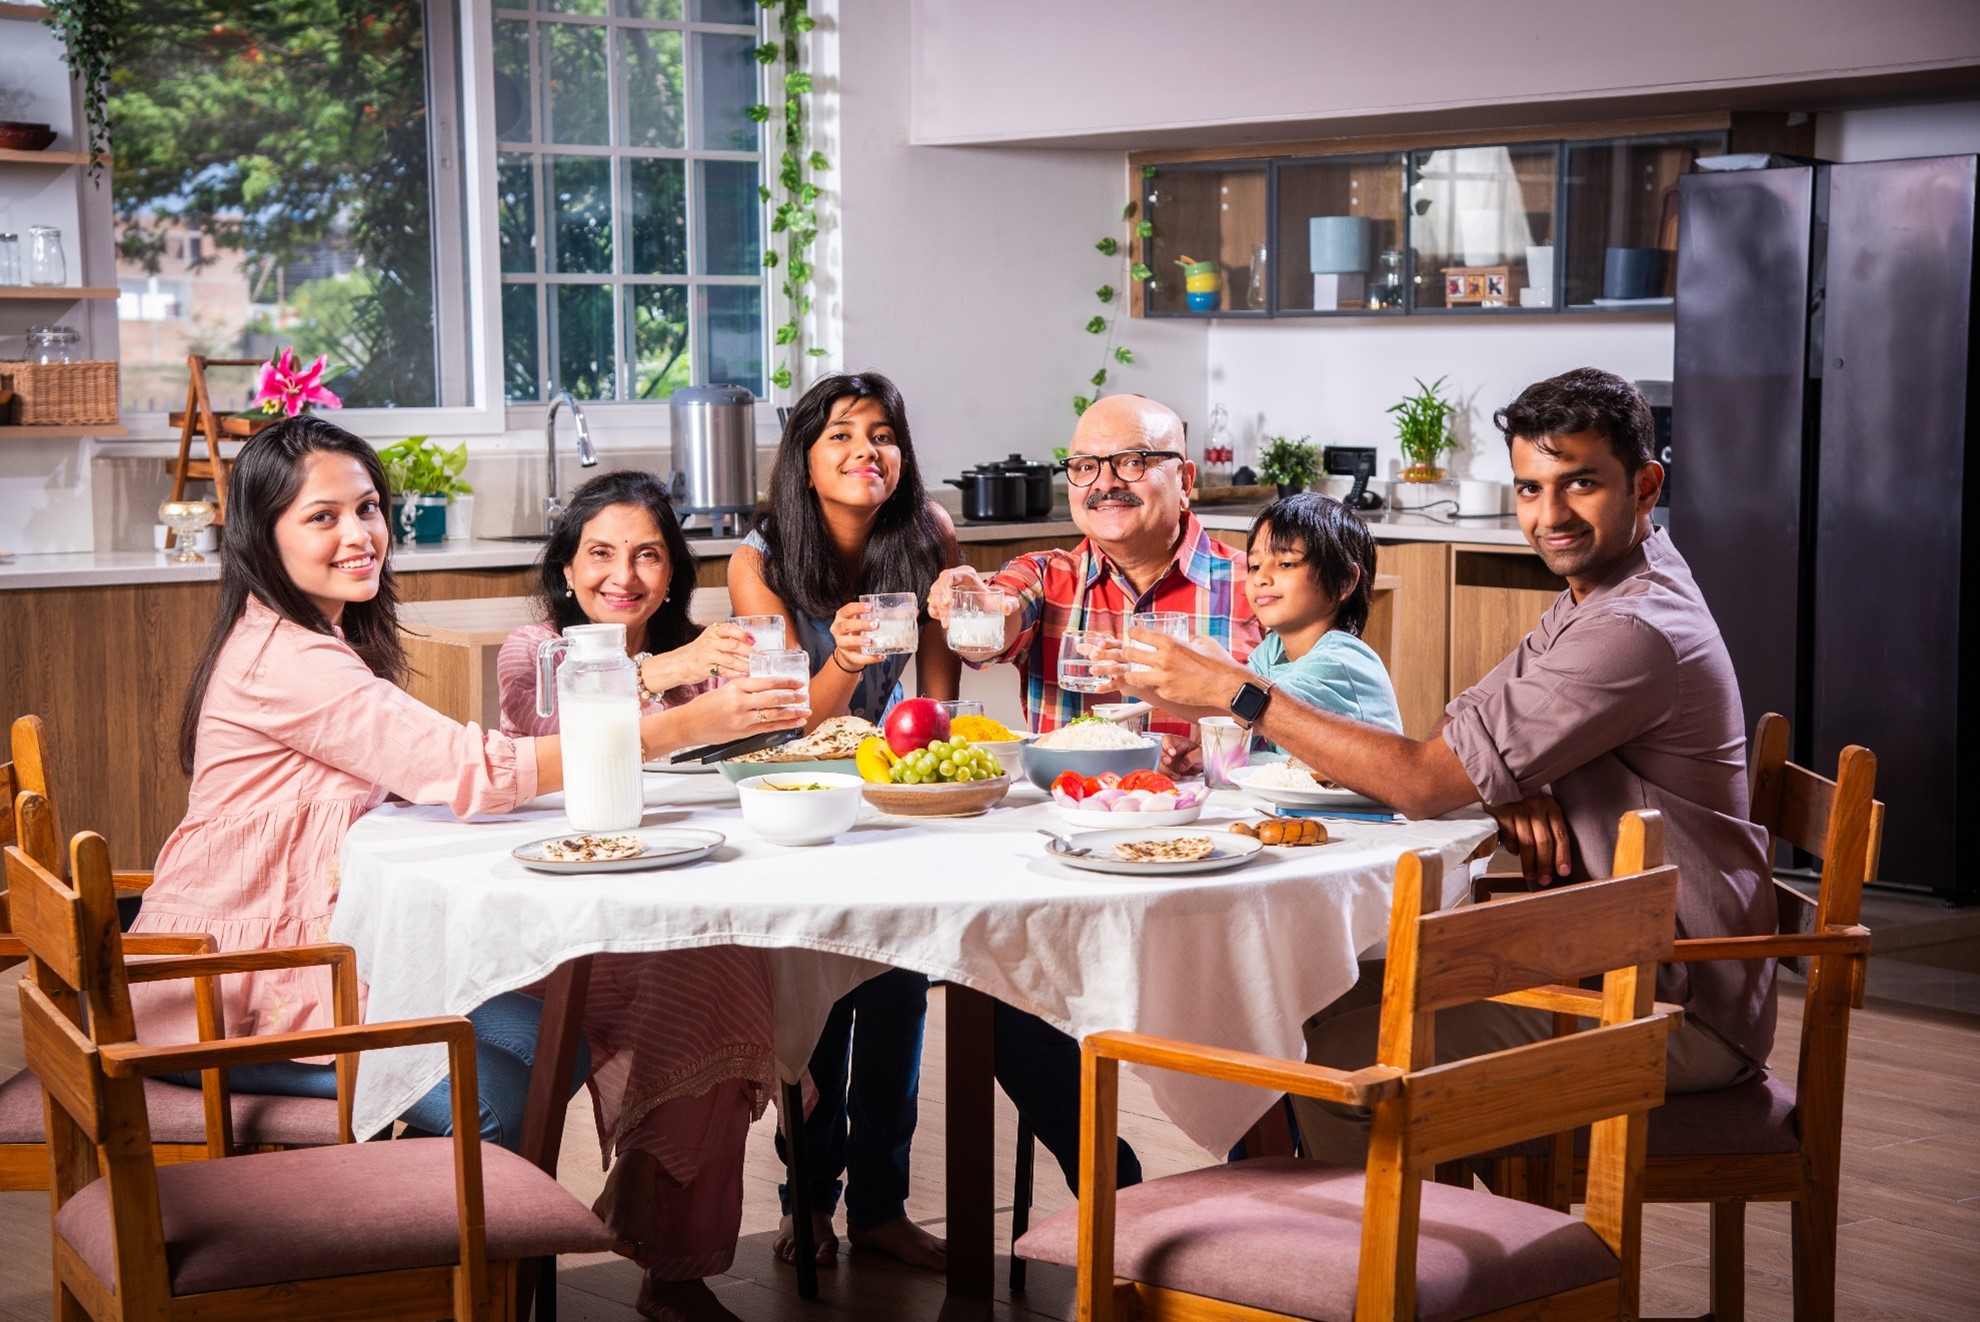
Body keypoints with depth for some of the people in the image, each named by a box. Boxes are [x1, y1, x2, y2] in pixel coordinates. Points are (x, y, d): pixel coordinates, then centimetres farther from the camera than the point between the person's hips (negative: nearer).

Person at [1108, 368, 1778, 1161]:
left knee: (1351, 1052, -19)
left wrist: (1236, 693, -19)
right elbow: (1464, 731, 11)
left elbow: (1424, 782, -23)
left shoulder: (1634, 634, -24)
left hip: (1681, 1009, -10)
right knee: (1343, 992, 7)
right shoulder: (1599, 588, 11)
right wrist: (1512, 784, -14)